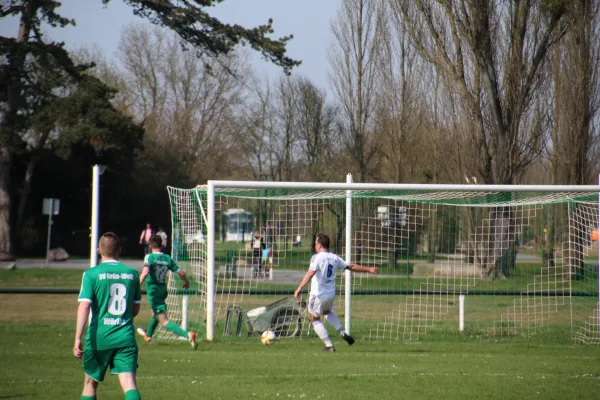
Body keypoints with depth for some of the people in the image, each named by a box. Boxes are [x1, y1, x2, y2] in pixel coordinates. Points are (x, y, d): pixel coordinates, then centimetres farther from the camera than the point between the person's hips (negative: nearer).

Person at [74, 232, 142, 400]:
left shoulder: (92, 274, -4)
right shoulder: (132, 273, 7)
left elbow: (84, 305, -13)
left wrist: (77, 338, -14)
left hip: (99, 337, -1)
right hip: (126, 337, 1)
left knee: (90, 383, 17)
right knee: (130, 383, -8)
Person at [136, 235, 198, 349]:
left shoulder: (149, 257, -13)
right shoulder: (167, 258, 2)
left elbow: (145, 272, -29)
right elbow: (181, 273, 2)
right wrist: (186, 282, 21)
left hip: (153, 291, -7)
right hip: (163, 290, 7)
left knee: (164, 321, -12)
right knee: (155, 313, 34)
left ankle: (188, 335, -32)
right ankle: (148, 335, 58)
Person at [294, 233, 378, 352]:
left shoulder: (317, 258, -13)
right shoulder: (334, 258, 6)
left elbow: (310, 273, -27)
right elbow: (352, 267, 14)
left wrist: (299, 288, -33)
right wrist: (368, 269, 27)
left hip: (318, 294, -7)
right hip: (331, 293, 7)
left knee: (314, 319, 12)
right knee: (327, 311, 35)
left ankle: (329, 346, 6)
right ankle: (342, 333, 18)